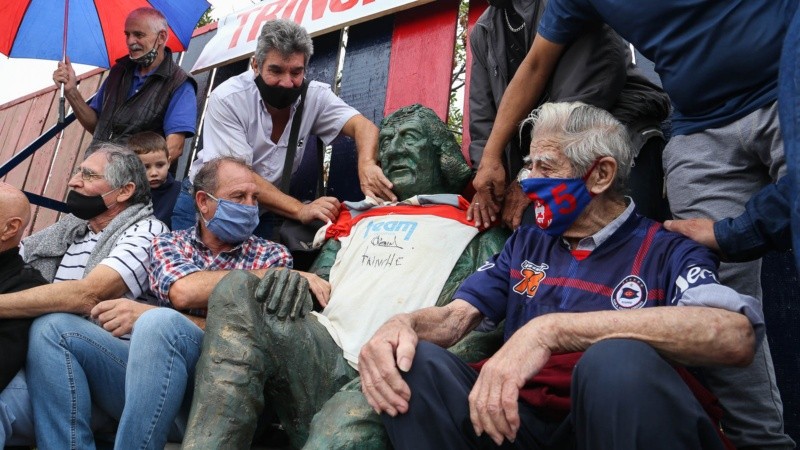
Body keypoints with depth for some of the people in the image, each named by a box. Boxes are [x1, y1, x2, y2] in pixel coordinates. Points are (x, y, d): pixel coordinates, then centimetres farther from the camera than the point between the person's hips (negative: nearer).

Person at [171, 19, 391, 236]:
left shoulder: (315, 96, -12)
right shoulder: (227, 99, -22)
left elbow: (362, 125, -22)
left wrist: (366, 164, -47)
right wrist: (301, 210, -41)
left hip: (265, 210, 3)